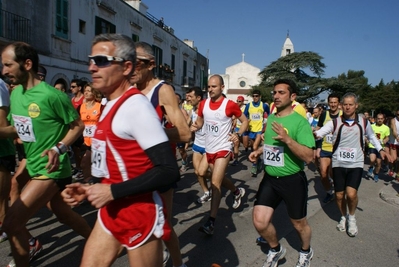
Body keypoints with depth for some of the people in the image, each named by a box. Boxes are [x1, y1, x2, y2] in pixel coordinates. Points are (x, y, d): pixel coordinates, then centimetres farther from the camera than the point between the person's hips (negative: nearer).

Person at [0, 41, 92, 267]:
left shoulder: (51, 95, -21)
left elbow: (78, 125, -13)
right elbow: (19, 128, 13)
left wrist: (58, 148, -25)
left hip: (51, 168, -9)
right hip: (34, 165, 9)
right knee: (62, 212, 22)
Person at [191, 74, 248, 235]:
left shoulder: (230, 105, -13)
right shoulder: (203, 104, 1)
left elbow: (245, 121, -2)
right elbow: (200, 122, 14)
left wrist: (238, 134, -19)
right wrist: (195, 126, -10)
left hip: (223, 149, -6)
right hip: (209, 149, 6)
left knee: (215, 183, -11)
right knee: (215, 178, 20)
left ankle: (211, 223, -6)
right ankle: (237, 191, 49)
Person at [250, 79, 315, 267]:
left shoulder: (300, 121, -16)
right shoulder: (270, 118, 4)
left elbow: (309, 157, -22)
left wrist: (287, 139, -34)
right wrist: (258, 151, 2)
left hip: (293, 180, -5)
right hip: (270, 178, 5)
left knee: (299, 224, 15)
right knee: (259, 221, -1)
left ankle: (306, 252, 48)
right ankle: (276, 250, 30)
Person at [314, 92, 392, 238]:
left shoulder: (364, 122, 2)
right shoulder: (334, 123, -5)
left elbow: (371, 136, 19)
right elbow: (319, 132, -19)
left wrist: (381, 150, 7)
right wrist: (314, 134, -41)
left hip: (356, 164, 0)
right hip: (338, 164, 0)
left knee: (351, 194, -16)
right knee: (339, 195, 6)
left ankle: (351, 217, 14)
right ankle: (343, 217, 35)